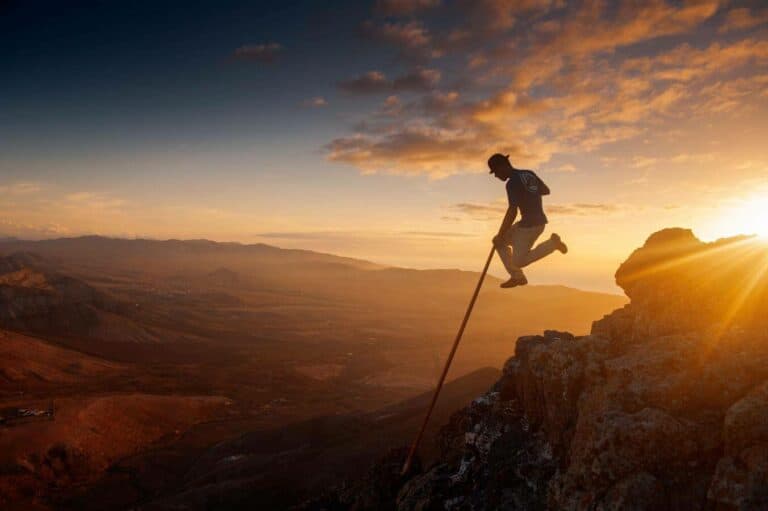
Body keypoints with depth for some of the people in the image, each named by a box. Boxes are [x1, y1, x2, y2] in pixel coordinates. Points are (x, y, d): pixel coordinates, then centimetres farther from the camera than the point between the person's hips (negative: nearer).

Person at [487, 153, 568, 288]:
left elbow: (512, 212, -23)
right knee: (500, 241, 16)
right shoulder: (530, 174, 9)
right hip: (539, 221, 9)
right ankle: (517, 276, 11)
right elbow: (546, 190, 22)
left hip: (529, 224, -9)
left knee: (518, 262, 1)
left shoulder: (512, 183, -18)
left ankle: (552, 243, -1)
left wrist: (500, 235, -16)